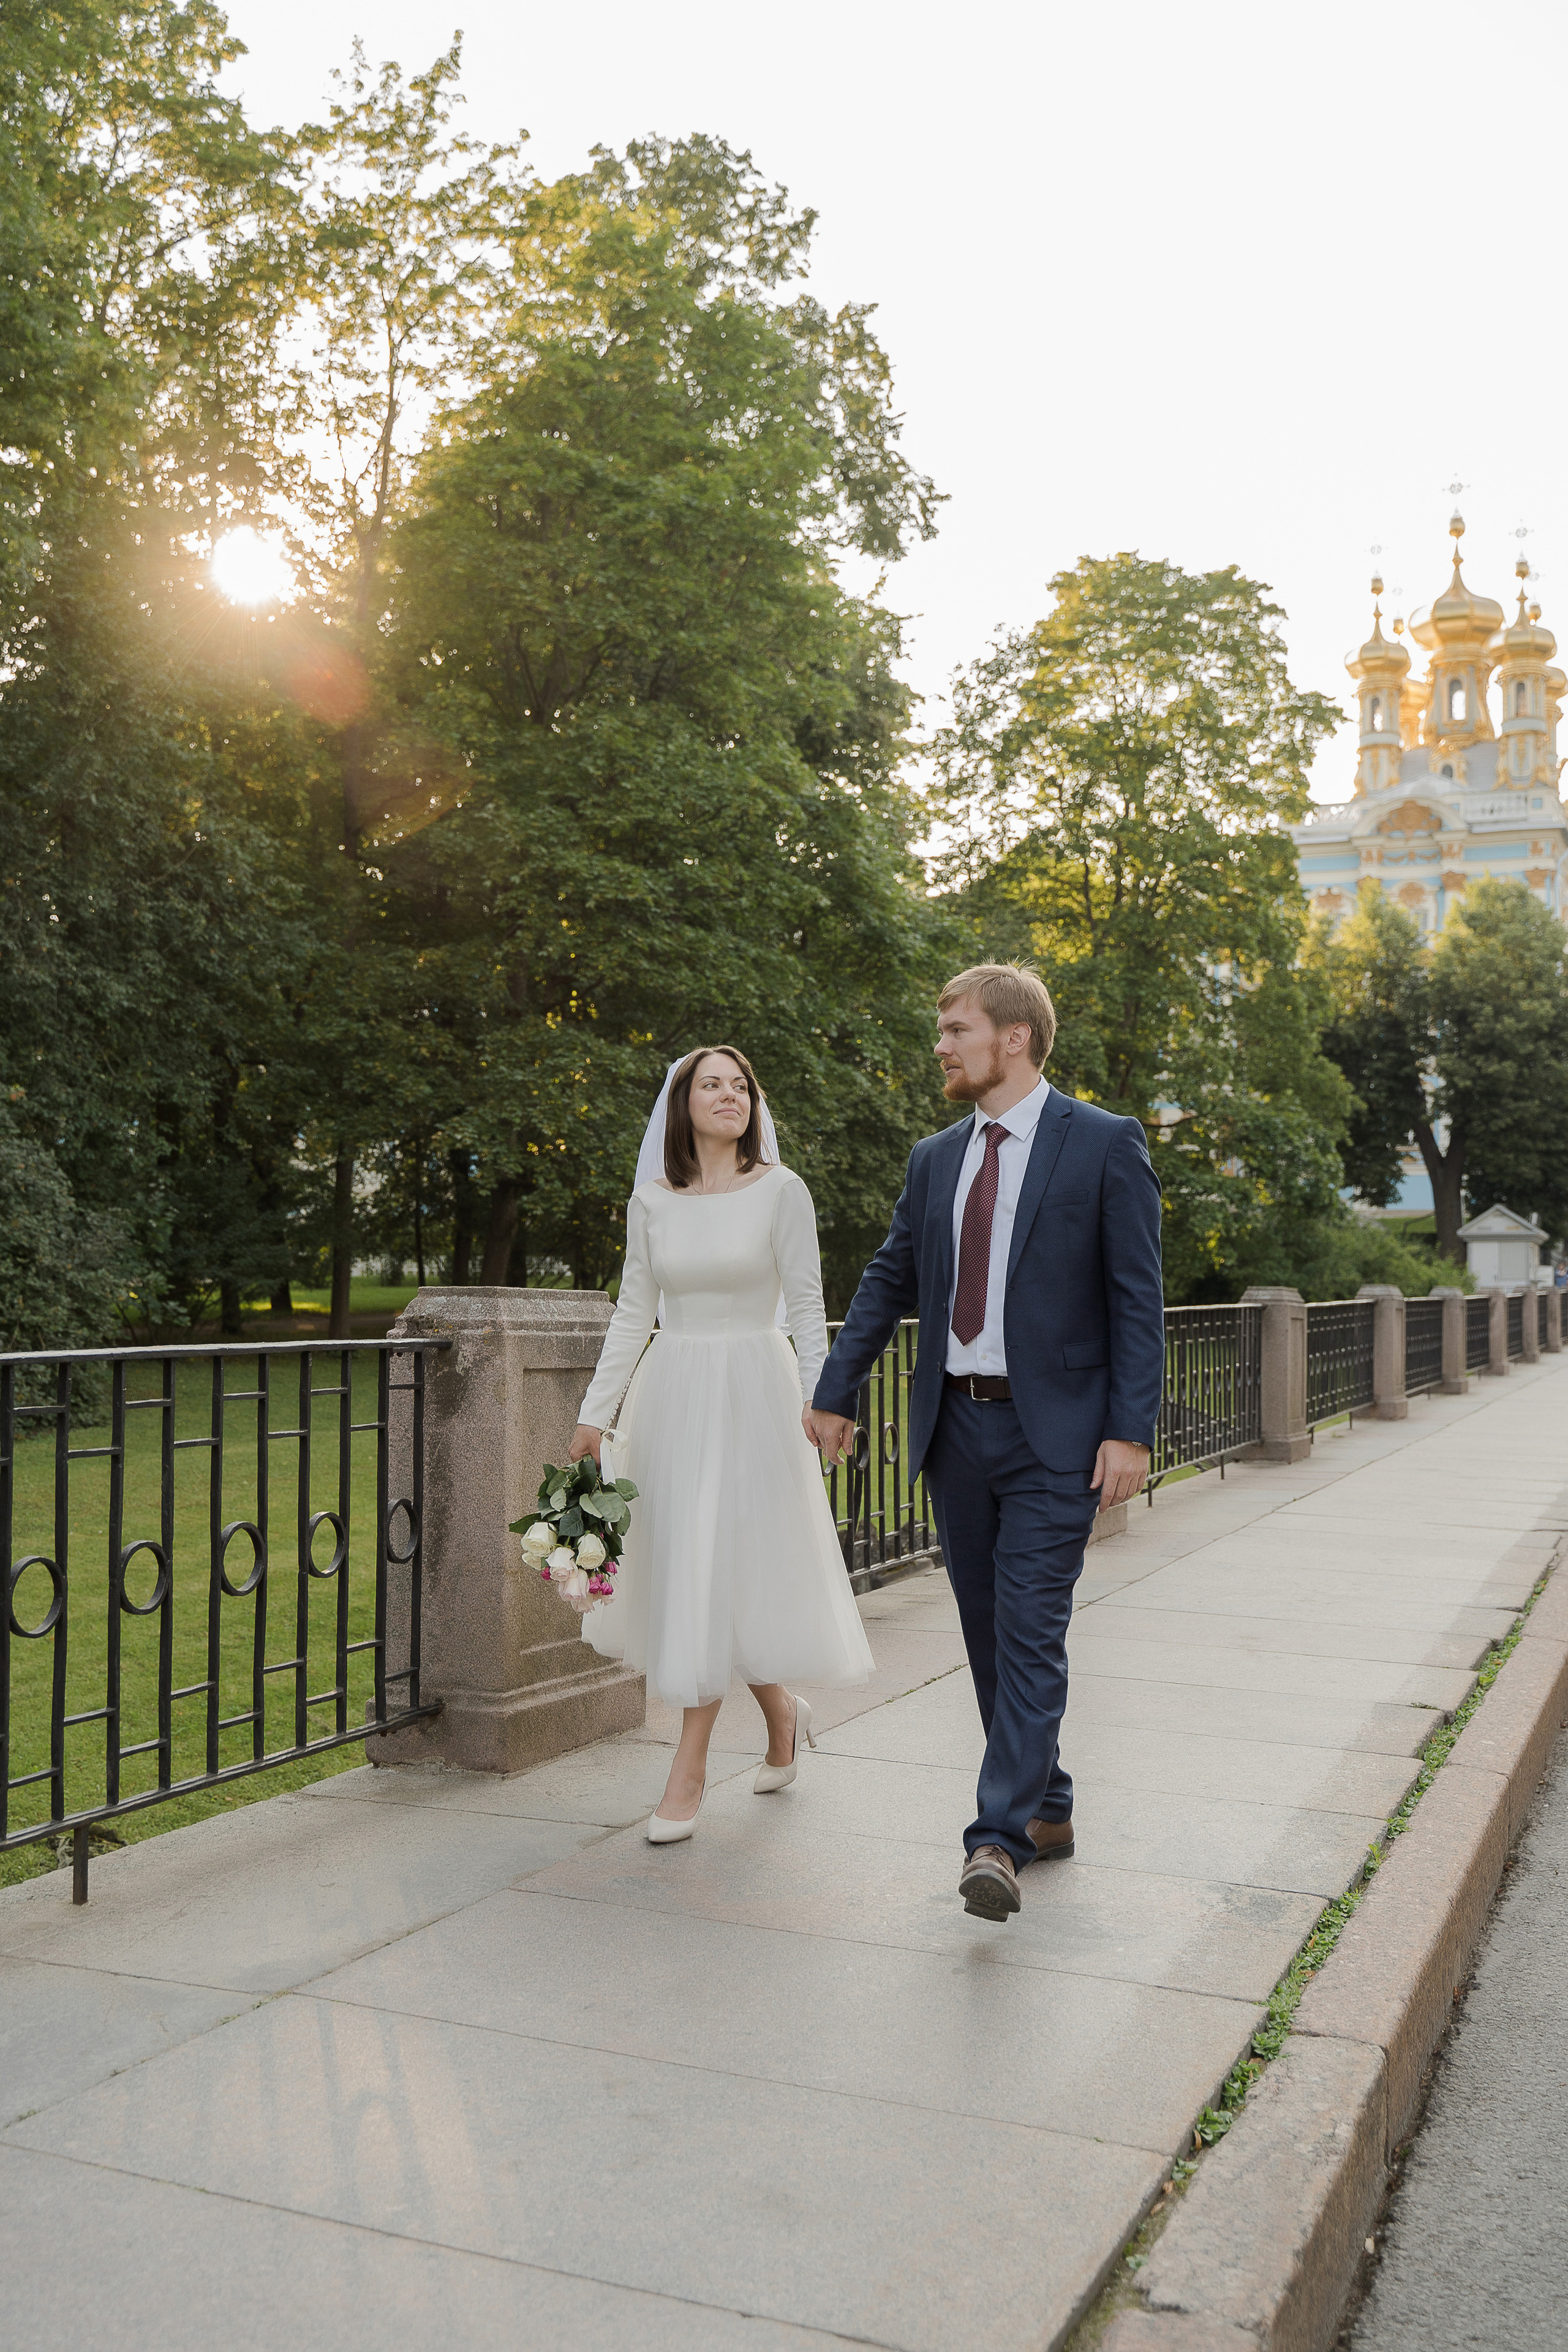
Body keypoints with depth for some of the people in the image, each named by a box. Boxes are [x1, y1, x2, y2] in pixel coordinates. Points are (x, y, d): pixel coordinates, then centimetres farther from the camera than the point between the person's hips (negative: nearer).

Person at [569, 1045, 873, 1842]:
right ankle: (781, 1713, 33)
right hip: (670, 1394, 4)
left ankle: (689, 1769, 7)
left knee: (721, 1572, -5)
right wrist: (594, 1413, 5)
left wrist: (819, 1401, -15)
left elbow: (807, 1305, -5)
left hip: (751, 1394, -4)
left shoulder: (780, 1191, -4)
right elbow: (634, 1313, 9)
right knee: (677, 1566, 8)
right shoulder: (651, 1201, 6)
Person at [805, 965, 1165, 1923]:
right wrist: (835, 1394, 14)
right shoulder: (936, 1159, 12)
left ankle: (998, 1838, -7)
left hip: (1053, 1432, -6)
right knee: (988, 1632, 12)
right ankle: (1047, 1812, 26)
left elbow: (1137, 1298, -8)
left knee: (1030, 1630, -10)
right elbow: (888, 1283, 17)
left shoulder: (1106, 1145, -5)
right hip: (955, 1425, 6)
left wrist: (1131, 1431, -14)